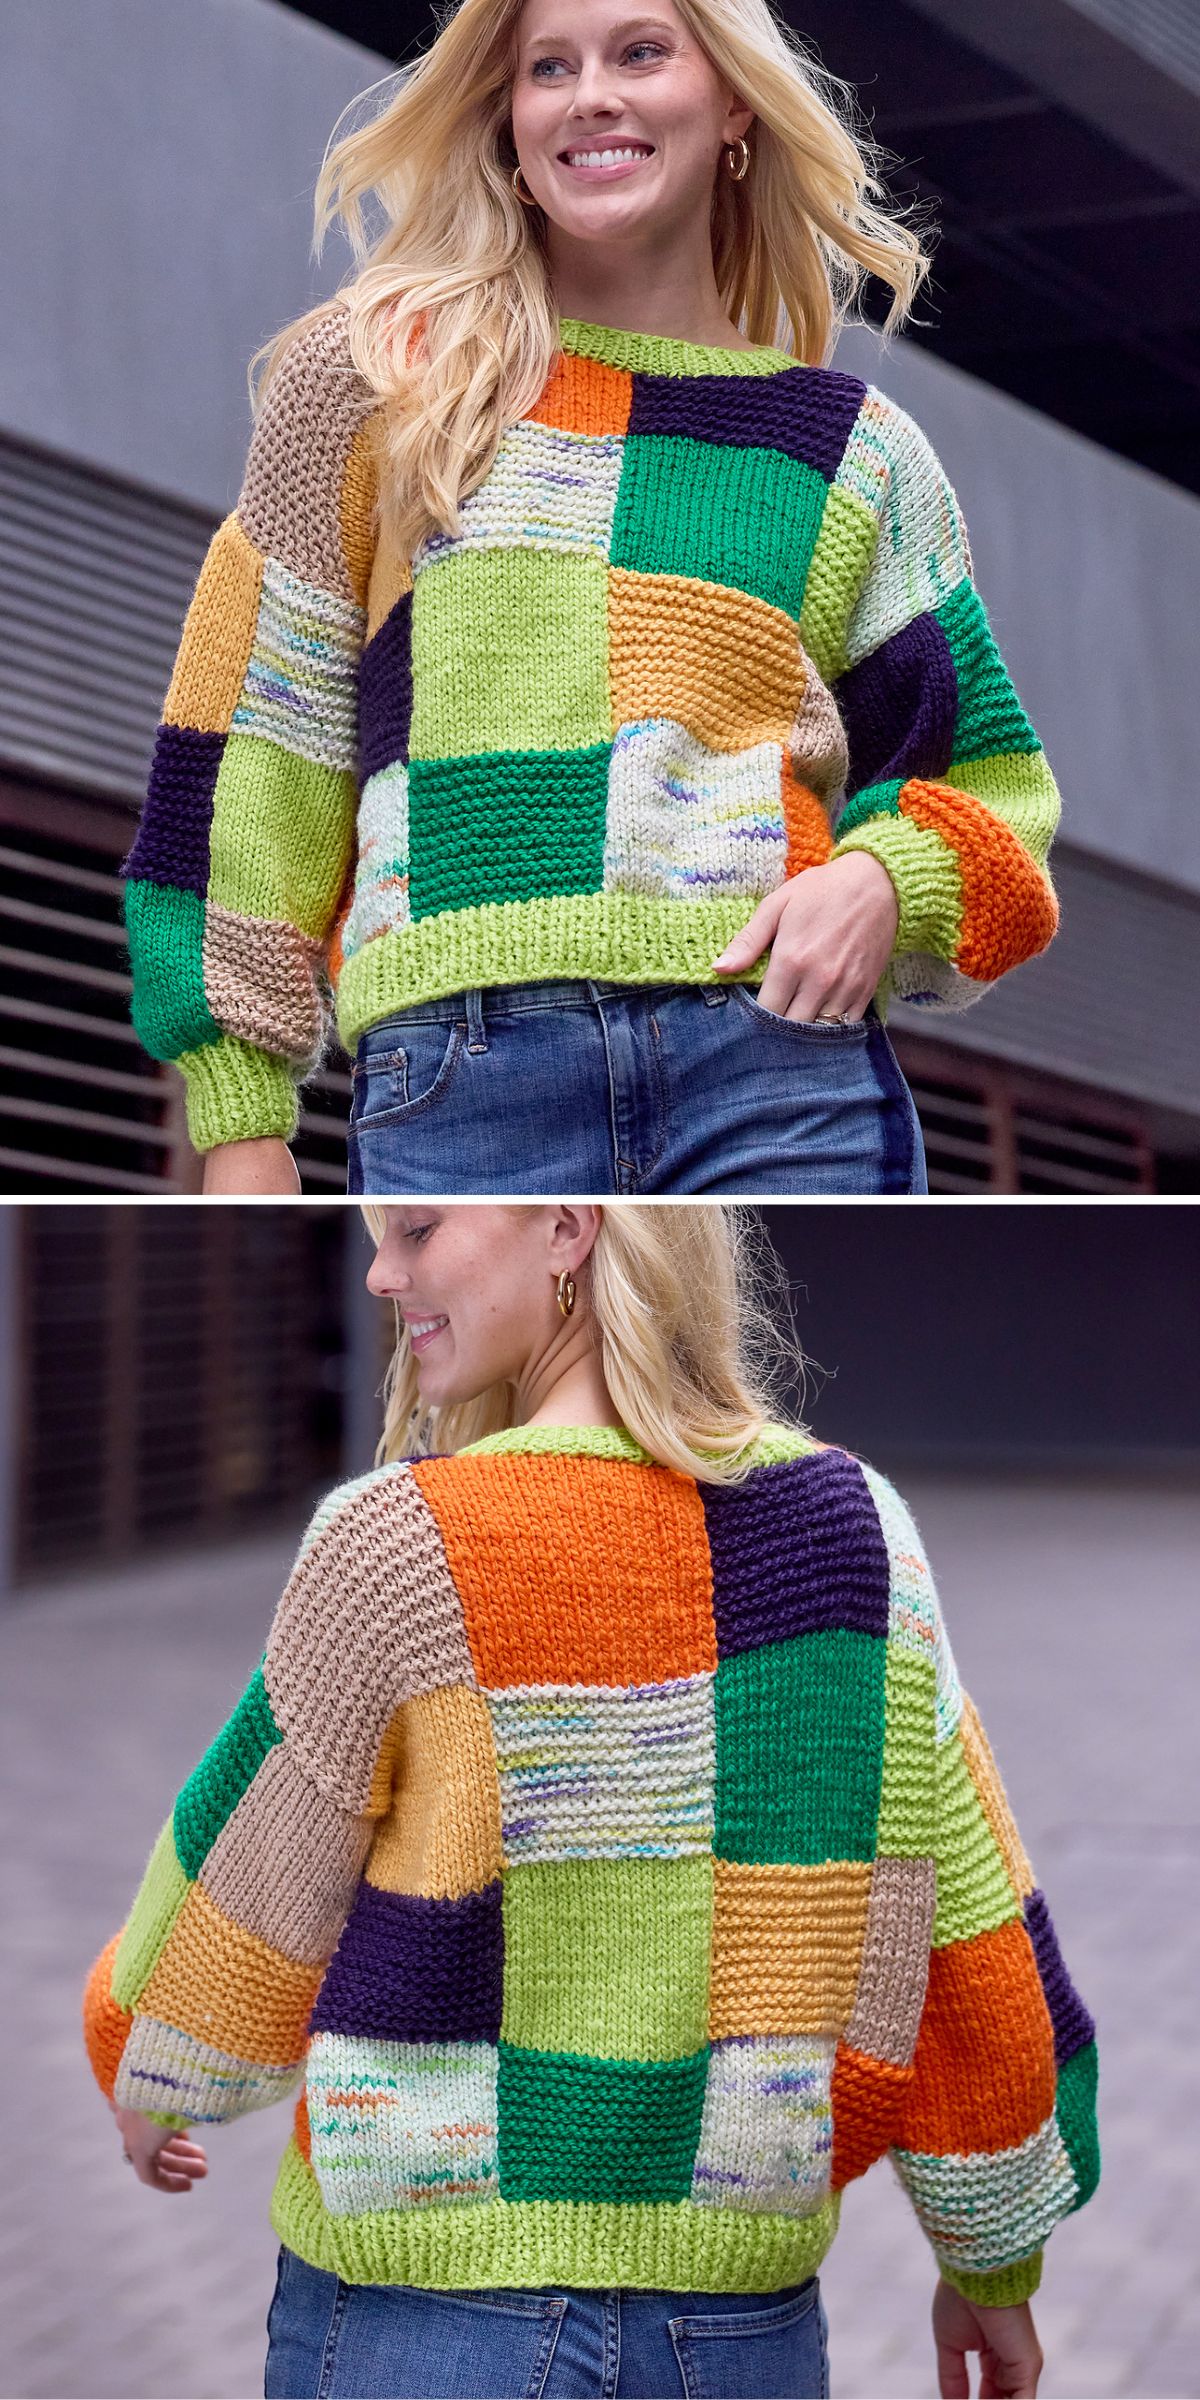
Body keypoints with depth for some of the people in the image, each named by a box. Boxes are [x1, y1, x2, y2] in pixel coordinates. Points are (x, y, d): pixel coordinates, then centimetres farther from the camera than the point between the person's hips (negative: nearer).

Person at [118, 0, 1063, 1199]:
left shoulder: (855, 451, 17)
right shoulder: (381, 378, 14)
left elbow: (992, 777, 21)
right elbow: (253, 744, 11)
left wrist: (889, 879, -3)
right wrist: (240, 1119, 5)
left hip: (781, 1066, 1)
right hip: (456, 1093, -1)